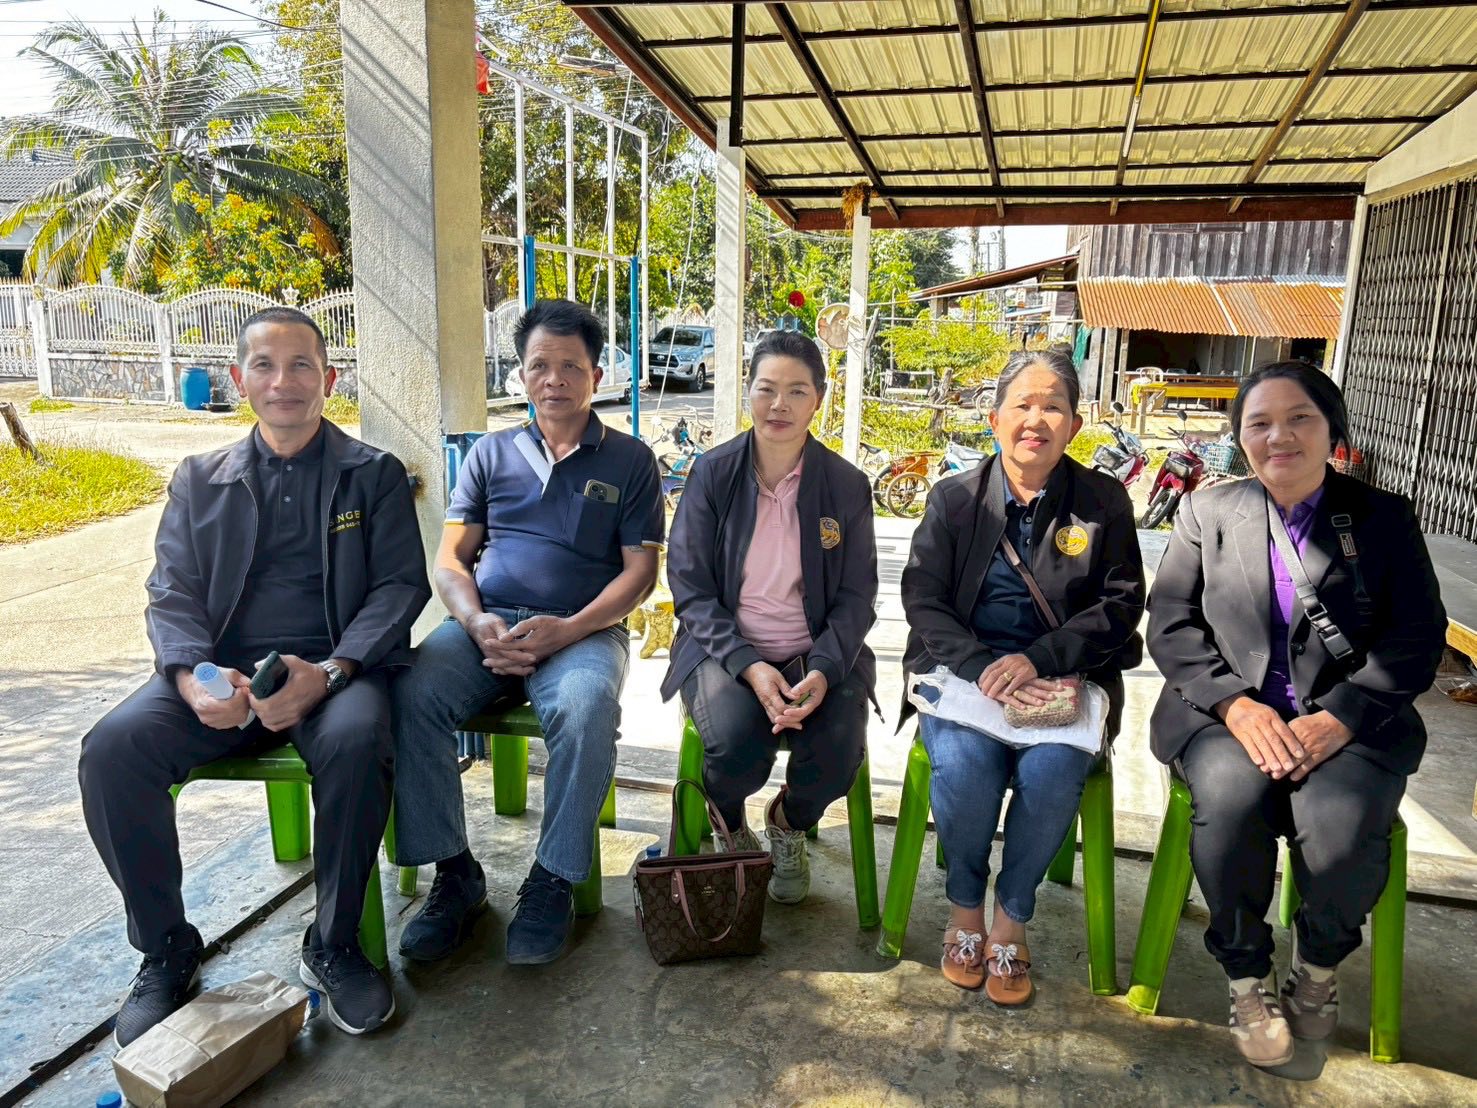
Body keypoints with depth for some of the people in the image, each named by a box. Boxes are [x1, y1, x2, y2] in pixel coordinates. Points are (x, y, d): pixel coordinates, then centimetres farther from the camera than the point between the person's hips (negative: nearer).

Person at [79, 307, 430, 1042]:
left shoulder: (375, 475, 9)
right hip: (223, 672, 3)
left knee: (357, 743, -35)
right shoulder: (200, 479, 16)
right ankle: (165, 948, -2)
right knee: (113, 747, -24)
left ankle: (334, 946, -12)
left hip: (334, 670, -2)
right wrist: (192, 676, -14)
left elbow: (400, 587, 0)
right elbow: (172, 592, 8)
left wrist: (328, 672, -18)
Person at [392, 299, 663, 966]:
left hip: (582, 630, -2)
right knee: (412, 694, -28)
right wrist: (476, 622, -10)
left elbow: (639, 570, 3)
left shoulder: (629, 461, 11)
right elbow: (450, 560, 12)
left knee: (586, 709, -36)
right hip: (484, 626, 3)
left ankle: (553, 881, -17)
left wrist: (567, 629, -13)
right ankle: (454, 873, -13)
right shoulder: (490, 454, 18)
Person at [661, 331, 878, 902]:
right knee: (736, 743, -31)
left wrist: (823, 670, -18)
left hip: (818, 655, 1)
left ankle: (790, 825, 15)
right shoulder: (712, 473, -2)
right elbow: (691, 589, -4)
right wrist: (749, 666, -19)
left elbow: (856, 596, 1)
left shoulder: (847, 484, 1)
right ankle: (728, 825, 11)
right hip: (725, 649, -1)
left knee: (837, 753, -25)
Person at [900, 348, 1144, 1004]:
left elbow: (1122, 604, 0)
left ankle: (1012, 919, -3)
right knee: (964, 761, -30)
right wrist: (981, 667, -19)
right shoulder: (954, 498, 7)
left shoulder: (1104, 502, 6)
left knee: (1052, 770, -29)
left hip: (1064, 681, 0)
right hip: (964, 672, 0)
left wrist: (1039, 659, -16)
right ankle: (965, 908, -2)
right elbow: (922, 598, -1)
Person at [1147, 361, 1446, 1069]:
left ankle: (1318, 969, 6)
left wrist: (1338, 717, -16)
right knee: (1231, 799, -31)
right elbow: (1170, 623, 2)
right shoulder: (1207, 511, 10)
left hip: (1349, 723, 0)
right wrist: (1236, 703, -14)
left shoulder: (1383, 518, 9)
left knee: (1343, 825, -29)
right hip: (1226, 713, 0)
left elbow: (1417, 638, 0)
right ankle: (1247, 980, -5)